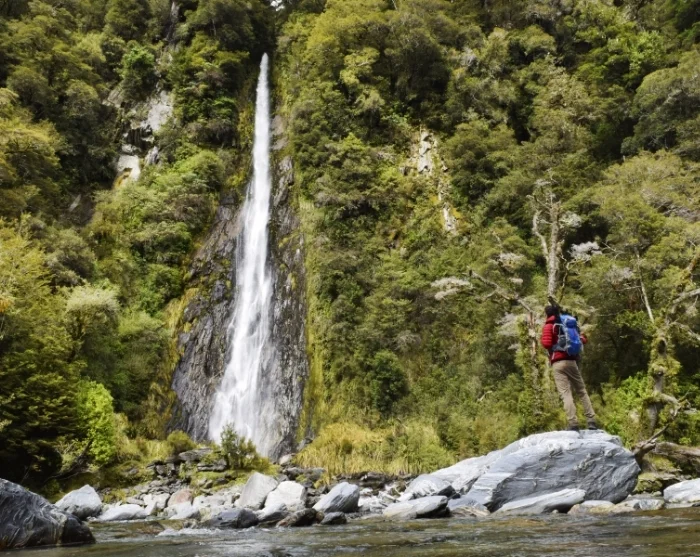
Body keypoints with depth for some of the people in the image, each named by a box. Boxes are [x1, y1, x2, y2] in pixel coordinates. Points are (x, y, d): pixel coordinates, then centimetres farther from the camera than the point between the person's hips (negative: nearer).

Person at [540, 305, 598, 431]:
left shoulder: (548, 326, 0)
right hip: (572, 361, 5)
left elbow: (546, 343, -14)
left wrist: (542, 340, 6)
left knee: (565, 394, -10)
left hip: (558, 363, -5)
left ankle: (573, 424, -18)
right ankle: (592, 421, 8)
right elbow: (583, 339, 19)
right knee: (582, 391, 12)